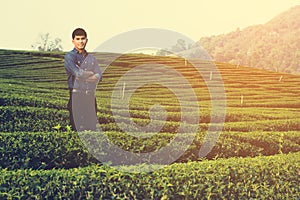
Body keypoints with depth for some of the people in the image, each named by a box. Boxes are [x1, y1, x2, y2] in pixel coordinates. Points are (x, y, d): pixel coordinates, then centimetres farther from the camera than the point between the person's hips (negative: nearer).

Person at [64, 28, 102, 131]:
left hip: (90, 96, 5)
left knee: (92, 128, 4)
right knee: (78, 129, -7)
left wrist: (83, 77, -9)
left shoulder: (91, 58, 17)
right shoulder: (69, 56, 2)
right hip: (76, 96, -5)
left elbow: (99, 76, 4)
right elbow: (77, 73, -14)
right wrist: (91, 73, 2)